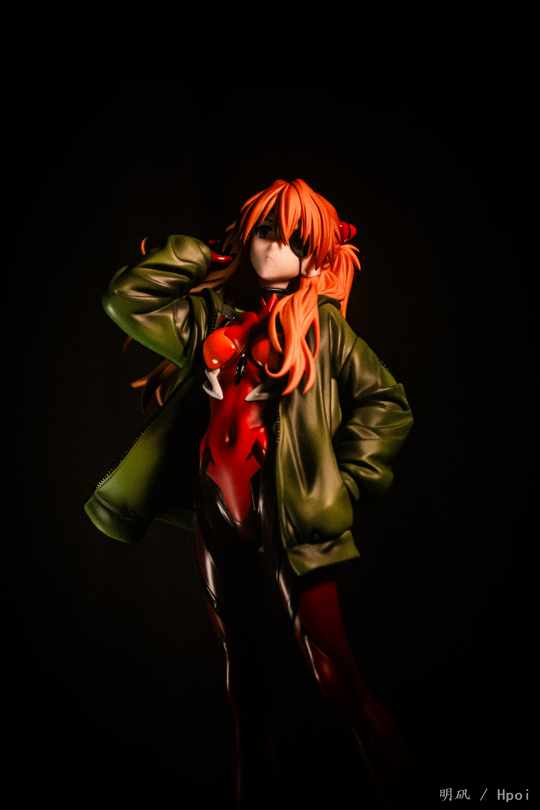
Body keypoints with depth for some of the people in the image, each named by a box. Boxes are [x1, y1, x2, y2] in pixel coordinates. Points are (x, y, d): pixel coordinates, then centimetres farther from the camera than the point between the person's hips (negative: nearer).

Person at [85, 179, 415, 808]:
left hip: (291, 509, -4)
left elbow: (387, 401, 2)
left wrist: (346, 479, -5)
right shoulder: (211, 314, 13)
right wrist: (201, 255, 9)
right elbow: (124, 298, 9)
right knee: (239, 654, 14)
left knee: (328, 662, -12)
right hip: (215, 504, 4)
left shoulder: (321, 324, 3)